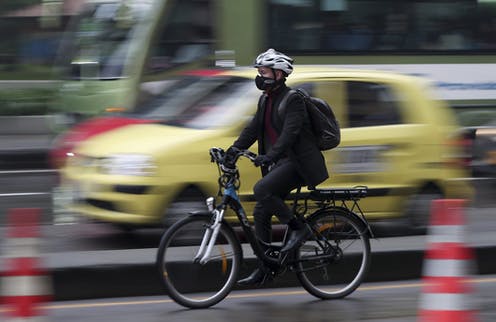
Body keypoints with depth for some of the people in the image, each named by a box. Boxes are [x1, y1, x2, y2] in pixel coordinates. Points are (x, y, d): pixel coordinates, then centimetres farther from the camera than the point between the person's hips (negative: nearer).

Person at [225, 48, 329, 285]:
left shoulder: (293, 99, -13)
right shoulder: (265, 100, 14)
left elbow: (290, 132, -25)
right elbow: (253, 128, 12)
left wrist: (270, 156, -38)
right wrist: (233, 150, -2)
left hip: (297, 163, -9)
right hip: (280, 163, 9)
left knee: (262, 190, -28)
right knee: (261, 212, 4)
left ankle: (298, 228, -14)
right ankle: (264, 268, 9)